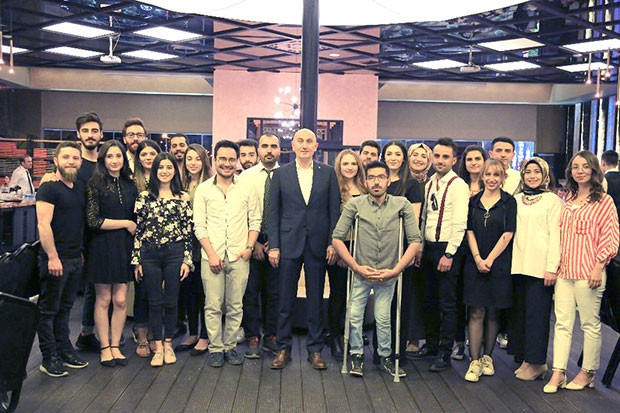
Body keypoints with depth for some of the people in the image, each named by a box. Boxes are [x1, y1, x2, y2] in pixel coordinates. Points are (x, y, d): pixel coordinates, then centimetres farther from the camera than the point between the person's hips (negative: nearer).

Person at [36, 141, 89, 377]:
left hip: (75, 258, 7)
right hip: (55, 259, -7)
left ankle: (65, 351, 27)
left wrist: (80, 252, 15)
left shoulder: (79, 188, 12)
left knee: (65, 308, 17)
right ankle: (49, 359, 12)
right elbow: (43, 225, -17)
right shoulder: (49, 188, -11)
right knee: (48, 310, 4)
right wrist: (53, 257, -21)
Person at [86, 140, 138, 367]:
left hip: (125, 246, 4)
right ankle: (105, 347, 16)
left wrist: (133, 227, 2)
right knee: (104, 299, 4)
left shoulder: (130, 185, 9)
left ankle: (115, 346, 17)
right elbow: (93, 221, -11)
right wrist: (125, 223, -9)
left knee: (121, 300, 5)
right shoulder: (96, 185, -5)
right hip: (103, 246, -4)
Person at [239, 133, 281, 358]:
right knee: (251, 291, 2)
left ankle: (271, 337, 19)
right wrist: (253, 241, -7)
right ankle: (253, 339, 12)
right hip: (251, 241, 0)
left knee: (274, 291, 7)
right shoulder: (246, 176, 3)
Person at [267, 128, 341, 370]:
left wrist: (332, 243, -3)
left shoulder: (328, 173, 5)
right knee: (285, 300, 5)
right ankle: (283, 348, 18)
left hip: (318, 245, 0)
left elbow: (334, 210, 4)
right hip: (289, 244, 0)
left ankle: (315, 349, 19)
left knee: (316, 300, 8)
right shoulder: (281, 174, 5)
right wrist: (273, 246, -3)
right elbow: (273, 212, 3)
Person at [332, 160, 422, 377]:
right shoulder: (355, 204, -7)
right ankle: (357, 355, 25)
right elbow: (337, 239, -6)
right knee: (355, 315, 3)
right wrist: (357, 267, -10)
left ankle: (386, 357, 25)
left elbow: (415, 241, -5)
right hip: (361, 272, 0)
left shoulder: (402, 205, -6)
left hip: (387, 275, 0)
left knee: (383, 318, 4)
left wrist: (395, 270, -11)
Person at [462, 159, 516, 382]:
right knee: (476, 313, -1)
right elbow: (470, 232, 4)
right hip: (475, 263, 1)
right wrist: (478, 259, -8)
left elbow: (507, 234, -5)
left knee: (493, 313, 6)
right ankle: (474, 362, 2)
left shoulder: (509, 202, 2)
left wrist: (489, 259, -11)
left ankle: (487, 357, 20)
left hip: (499, 264, -1)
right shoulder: (474, 201, 9)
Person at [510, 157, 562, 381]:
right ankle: (524, 359, 17)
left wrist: (552, 267, -11)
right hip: (518, 264, 5)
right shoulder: (516, 200, 14)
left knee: (537, 313, -3)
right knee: (519, 311, 7)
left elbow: (555, 234, -5)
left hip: (540, 266, -5)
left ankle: (536, 362, 6)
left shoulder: (552, 200, 1)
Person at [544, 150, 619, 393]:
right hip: (565, 271, 6)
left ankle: (588, 373, 18)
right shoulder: (568, 200, 14)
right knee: (562, 322, 6)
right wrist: (556, 264, 11)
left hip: (588, 273, -6)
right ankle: (558, 373, 11)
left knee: (590, 324, 5)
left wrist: (599, 267, -12)